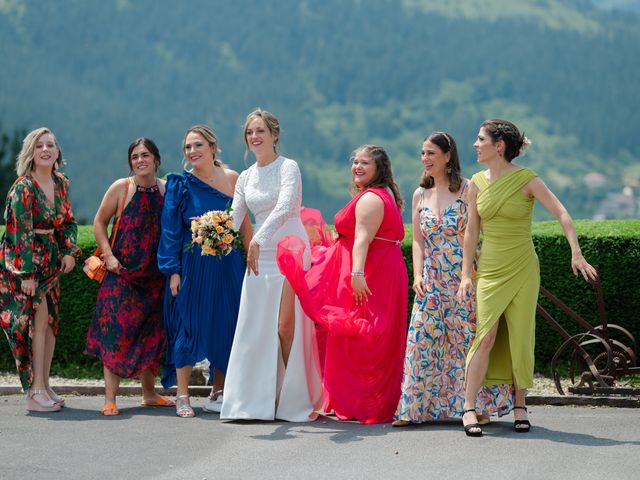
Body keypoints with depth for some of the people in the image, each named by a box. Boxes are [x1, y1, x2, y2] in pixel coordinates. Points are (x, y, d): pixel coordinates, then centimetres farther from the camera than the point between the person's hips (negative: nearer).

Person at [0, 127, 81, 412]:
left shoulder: (61, 183, 8)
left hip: (50, 260, 7)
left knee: (50, 321, 7)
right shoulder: (23, 188, -14)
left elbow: (68, 222, 17)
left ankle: (44, 386, 15)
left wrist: (70, 251, 0)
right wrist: (28, 274, -20)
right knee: (38, 317, -11)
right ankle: (35, 392, -8)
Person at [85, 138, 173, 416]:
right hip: (123, 272, -3)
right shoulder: (120, 188, -3)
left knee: (151, 334, 10)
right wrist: (108, 255, -9)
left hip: (155, 275, 4)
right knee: (117, 331, -9)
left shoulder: (166, 190, 5)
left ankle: (149, 394, 22)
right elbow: (99, 222, 3)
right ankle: (110, 398, -8)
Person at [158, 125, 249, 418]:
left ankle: (218, 393, 19)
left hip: (227, 264, 3)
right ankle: (183, 396, 6)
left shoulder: (231, 178, 3)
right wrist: (173, 271, -8)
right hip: (192, 264, -2)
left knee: (225, 325, 6)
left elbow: (243, 222, 6)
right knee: (188, 326, -1)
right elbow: (171, 230, -2)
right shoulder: (180, 184, -2)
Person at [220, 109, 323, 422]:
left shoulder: (288, 167, -5)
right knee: (256, 328, 1)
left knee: (287, 327, -9)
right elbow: (234, 217, 7)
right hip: (260, 257, 6)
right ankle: (259, 400, 5)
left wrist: (259, 238, -33)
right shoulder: (245, 178, 14)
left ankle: (295, 400, 0)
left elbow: (285, 208, -20)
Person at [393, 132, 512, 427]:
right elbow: (417, 240, 13)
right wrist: (418, 275, -1)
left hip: (464, 278, -4)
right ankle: (414, 408, 3)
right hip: (431, 282, 4)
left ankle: (479, 407, 10)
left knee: (468, 340, 0)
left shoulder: (467, 190, -4)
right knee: (422, 342, -1)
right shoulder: (420, 195, 11)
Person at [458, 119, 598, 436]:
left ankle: (520, 407, 12)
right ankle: (469, 408, -5)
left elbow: (561, 213, -12)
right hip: (490, 270, 2)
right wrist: (466, 274, 7)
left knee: (520, 339, 0)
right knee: (486, 337, -8)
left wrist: (576, 254, -22)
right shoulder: (477, 183, 5)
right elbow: (471, 231, 10)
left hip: (522, 269, -2)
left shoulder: (526, 179, -7)